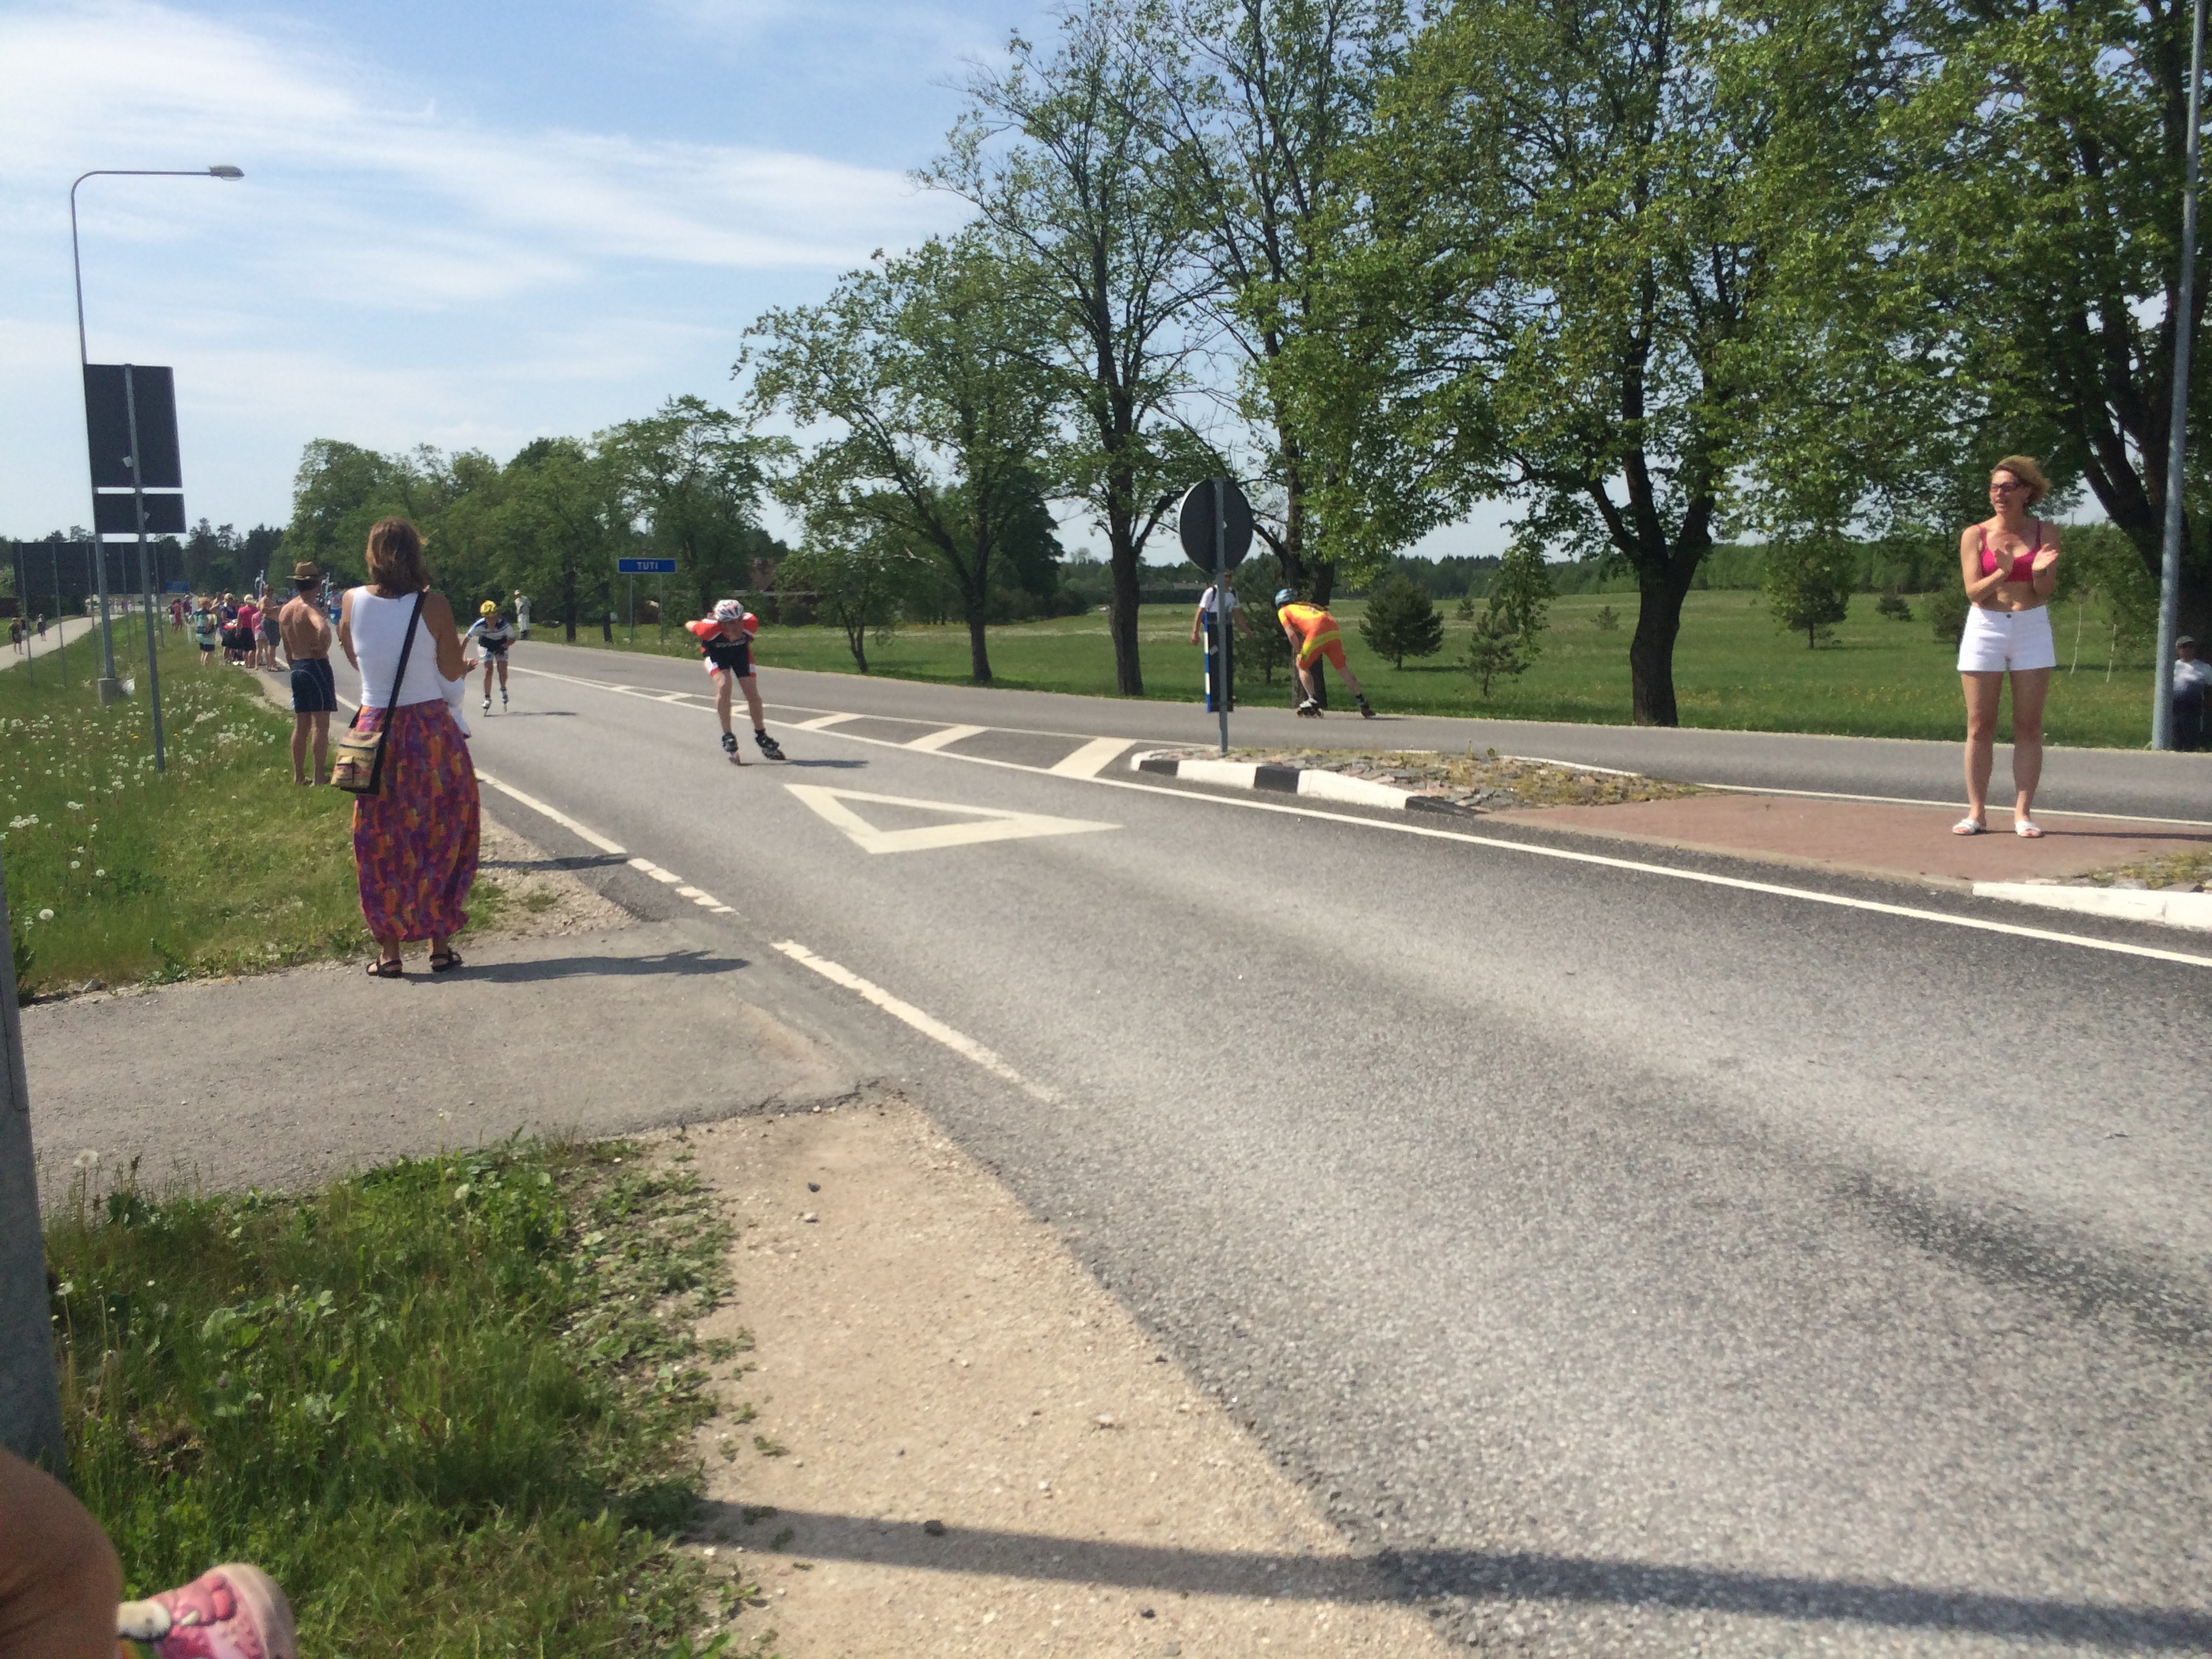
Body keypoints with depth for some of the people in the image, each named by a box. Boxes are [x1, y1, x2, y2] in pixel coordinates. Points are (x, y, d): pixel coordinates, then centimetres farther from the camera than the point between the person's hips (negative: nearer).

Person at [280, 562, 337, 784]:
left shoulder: (285, 610, 11)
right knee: (320, 724, -5)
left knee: (301, 724, 14)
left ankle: (298, 776, 18)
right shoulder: (310, 607, -14)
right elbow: (323, 629, -36)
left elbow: (287, 650, 16)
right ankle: (318, 777, -7)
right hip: (316, 666, -8)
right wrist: (323, 649, -19)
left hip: (297, 668, 8)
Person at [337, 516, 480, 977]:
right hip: (432, 729, -2)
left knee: (381, 846, 10)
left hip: (376, 729, 2)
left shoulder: (352, 601, -2)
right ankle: (441, 944, 14)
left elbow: (354, 657, 13)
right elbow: (453, 671, -2)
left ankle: (389, 951, 12)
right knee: (439, 838, 11)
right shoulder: (433, 606, -12)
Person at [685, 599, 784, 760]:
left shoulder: (750, 623, -34)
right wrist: (704, 641, -2)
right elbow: (689, 626, -18)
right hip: (715, 651, -2)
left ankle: (761, 736, 17)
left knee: (752, 692, -3)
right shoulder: (710, 628, -39)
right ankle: (727, 737, -13)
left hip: (740, 649, 2)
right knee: (723, 685, -24)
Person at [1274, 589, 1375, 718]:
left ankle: (1313, 700, 2)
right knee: (1342, 668, 13)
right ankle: (1362, 703, 11)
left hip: (1317, 631, -5)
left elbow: (1291, 635, 7)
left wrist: (1299, 653, 16)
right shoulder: (1306, 606, 37)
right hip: (1333, 630, 5)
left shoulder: (1283, 611, 20)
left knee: (1302, 666, 15)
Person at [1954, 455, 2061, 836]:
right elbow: (1973, 591, -5)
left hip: (2032, 630, 1)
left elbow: (2045, 591, 0)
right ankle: (1976, 812, 5)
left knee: (2028, 726, 0)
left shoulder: (2045, 533, 3)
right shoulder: (1975, 535, 1)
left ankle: (2022, 813, 4)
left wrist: (2039, 571, -21)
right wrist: (2002, 572, -23)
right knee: (1980, 726, 0)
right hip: (1985, 630, -1)